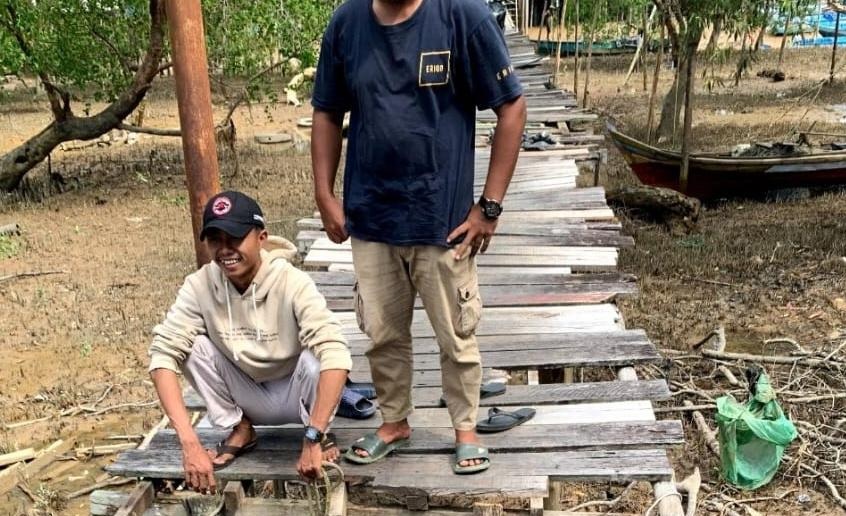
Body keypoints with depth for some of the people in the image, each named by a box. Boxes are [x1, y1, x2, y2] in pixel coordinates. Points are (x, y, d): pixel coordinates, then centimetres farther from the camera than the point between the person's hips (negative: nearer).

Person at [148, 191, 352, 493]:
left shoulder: (292, 283, -28)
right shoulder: (199, 286, -19)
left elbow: (335, 355, -38)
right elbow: (164, 354, -25)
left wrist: (313, 440, -45)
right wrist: (189, 444, -36)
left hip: (295, 394, -3)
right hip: (249, 397, 3)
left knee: (313, 358, -34)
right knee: (193, 346, -20)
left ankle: (320, 439, -3)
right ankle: (239, 430, 2)